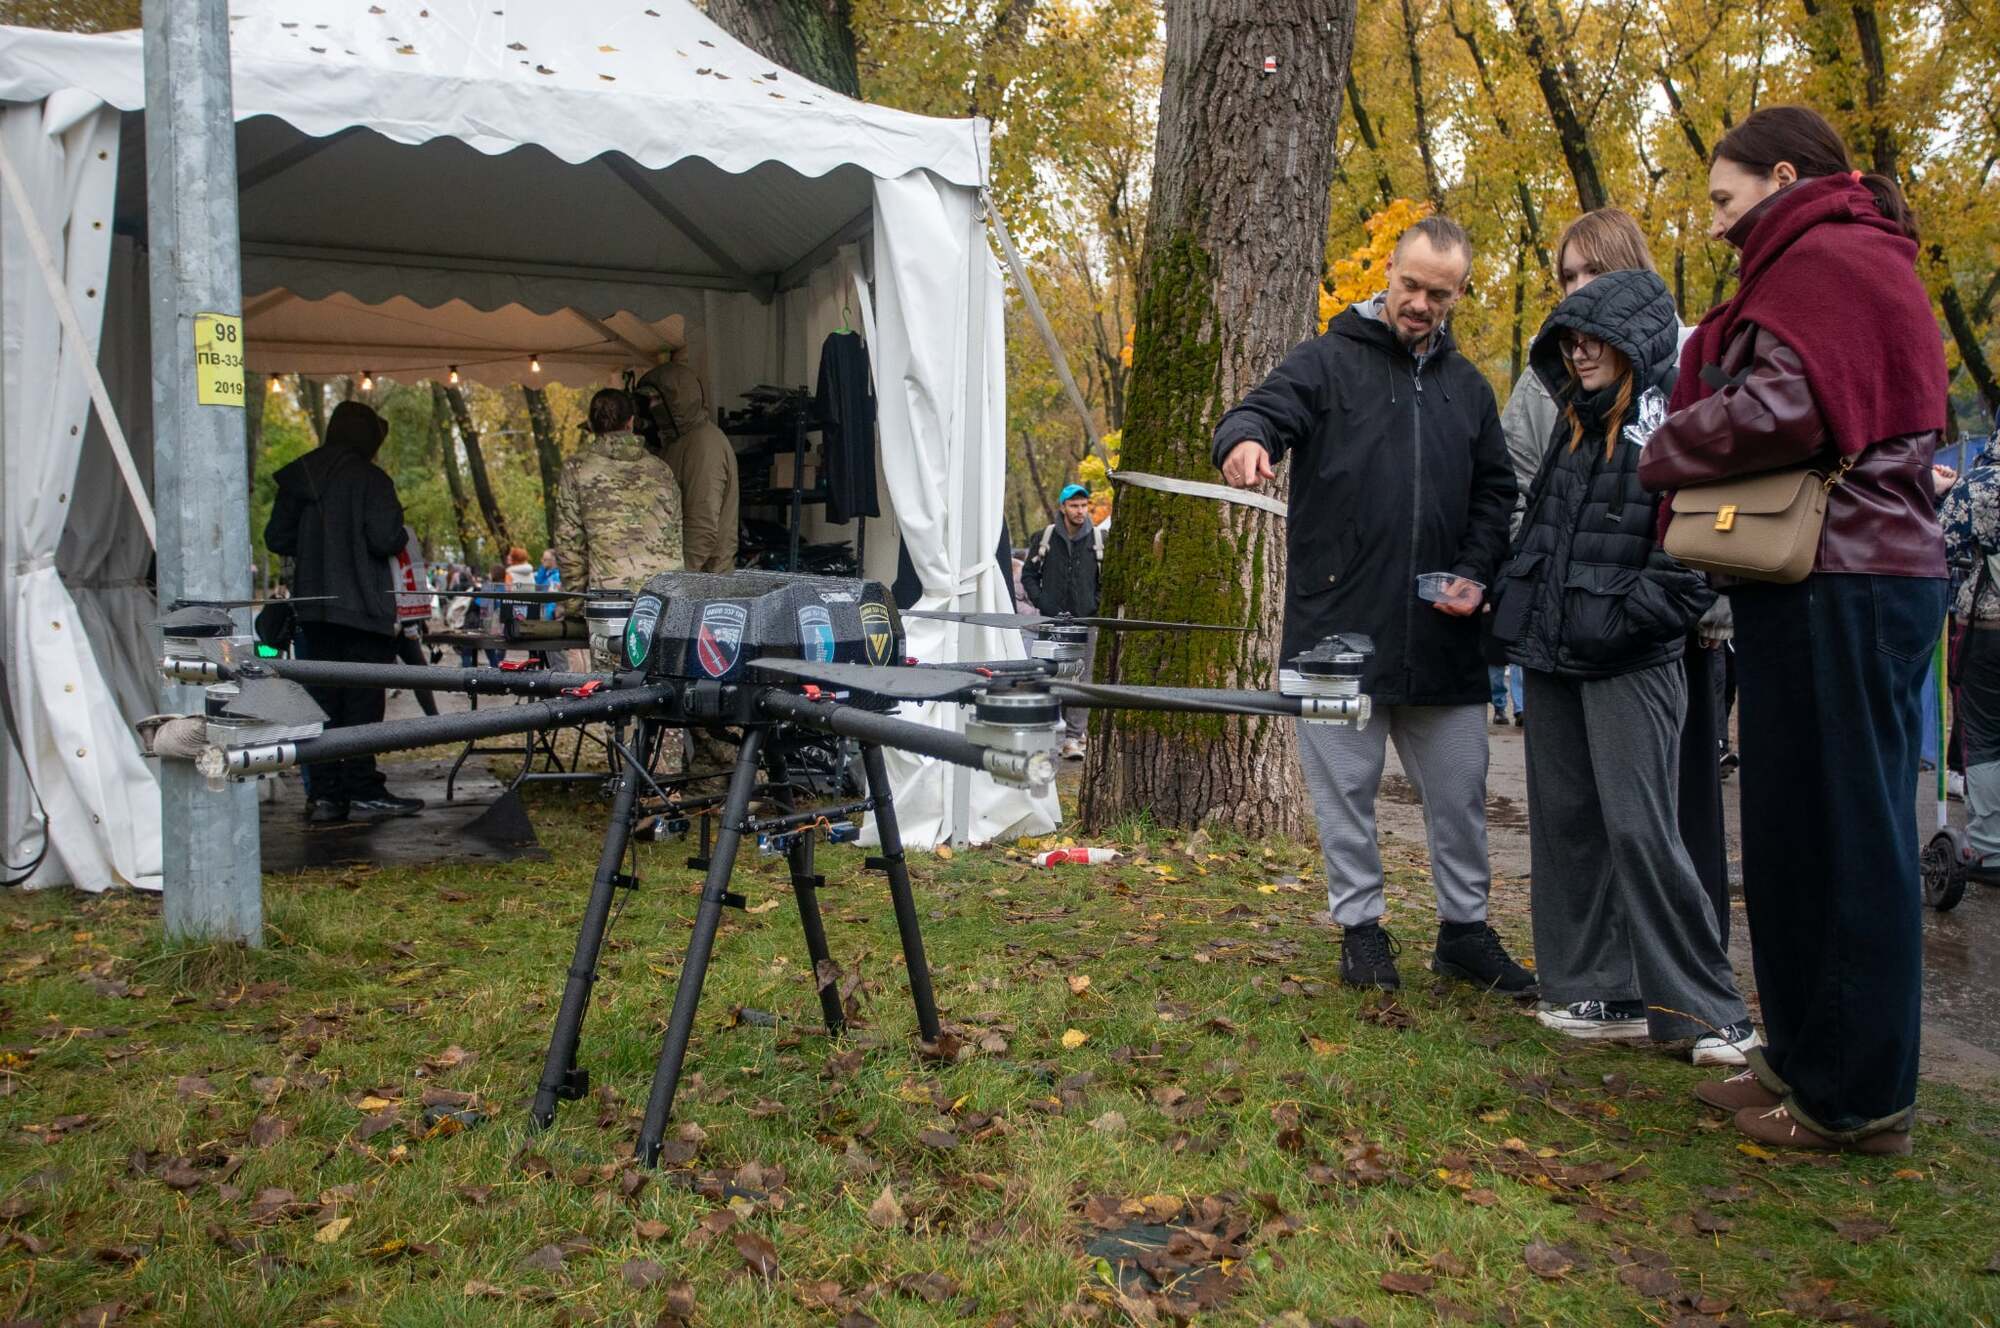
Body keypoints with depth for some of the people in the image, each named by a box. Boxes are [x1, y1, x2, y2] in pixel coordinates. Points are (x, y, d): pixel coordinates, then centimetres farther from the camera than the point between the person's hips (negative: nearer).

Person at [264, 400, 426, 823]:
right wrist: (399, 536, 3)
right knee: (362, 700, -1)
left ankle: (324, 794, 10)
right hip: (362, 606, -5)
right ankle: (363, 791, 0)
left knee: (322, 699, 9)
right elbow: (385, 539, -18)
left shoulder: (296, 478, 9)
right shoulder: (370, 479, -9)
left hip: (312, 607, 6)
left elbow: (276, 539, 10)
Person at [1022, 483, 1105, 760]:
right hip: (1052, 620, 1)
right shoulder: (1044, 538, 3)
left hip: (1086, 620, 0)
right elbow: (1028, 575, 8)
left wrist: (1096, 607, -2)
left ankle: (1073, 736, -4)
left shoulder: (1099, 539, 5)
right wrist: (1044, 605, -3)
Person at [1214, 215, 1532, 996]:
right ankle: (1361, 928, 20)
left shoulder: (1467, 387, 17)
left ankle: (1464, 929, 27)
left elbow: (1495, 493, 21)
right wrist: (1244, 439, -37)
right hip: (1338, 629, -4)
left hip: (1440, 637, 4)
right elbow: (1265, 409, -11)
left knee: (1458, 791, 11)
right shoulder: (1328, 362, 3)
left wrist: (1477, 573, 4)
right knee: (1346, 791, 5)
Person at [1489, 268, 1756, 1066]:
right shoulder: (1576, 422, 16)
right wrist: (1513, 599, 13)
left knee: (1638, 828, -10)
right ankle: (1605, 995, 17)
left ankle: (1708, 1012, 3)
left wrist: (1626, 619, -18)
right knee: (1565, 822, 8)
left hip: (1629, 664, -8)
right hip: (1553, 655, 8)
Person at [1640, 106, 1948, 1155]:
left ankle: (1856, 1099, 5)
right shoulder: (1860, 261, 24)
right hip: (1857, 576, 10)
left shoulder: (1823, 260, -9)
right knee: (1801, 828, 14)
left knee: (1839, 833, -5)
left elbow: (1781, 409, -22)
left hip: (1837, 586, -10)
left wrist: (1665, 454, -5)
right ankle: (1803, 1060, 24)